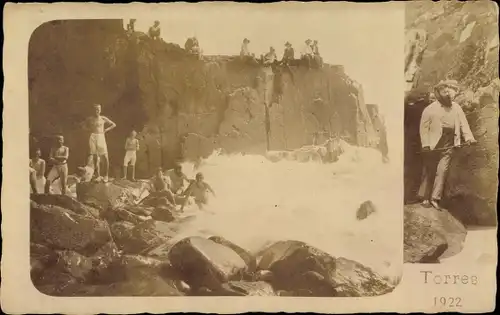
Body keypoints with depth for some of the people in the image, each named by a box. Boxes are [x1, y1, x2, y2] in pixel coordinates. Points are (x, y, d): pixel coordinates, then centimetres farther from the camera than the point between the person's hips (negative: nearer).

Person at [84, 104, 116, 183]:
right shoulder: (90, 119, 9)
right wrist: (91, 130, 8)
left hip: (101, 137, -1)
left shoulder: (103, 118, 6)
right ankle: (98, 176, -2)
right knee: (95, 158, -4)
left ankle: (106, 175, 3)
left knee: (105, 158, -9)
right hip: (93, 137, 1)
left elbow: (114, 124, 14)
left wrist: (106, 130, 5)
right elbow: (86, 126, 27)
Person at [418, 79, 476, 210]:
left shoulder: (456, 108, 6)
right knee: (429, 171, 5)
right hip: (433, 145, -2)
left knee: (442, 170, -4)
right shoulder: (430, 109, -5)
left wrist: (468, 137, -14)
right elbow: (424, 127, -6)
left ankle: (435, 198, 2)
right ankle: (425, 198, 15)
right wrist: (425, 144, -15)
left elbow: (463, 123, 2)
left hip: (448, 146, 3)